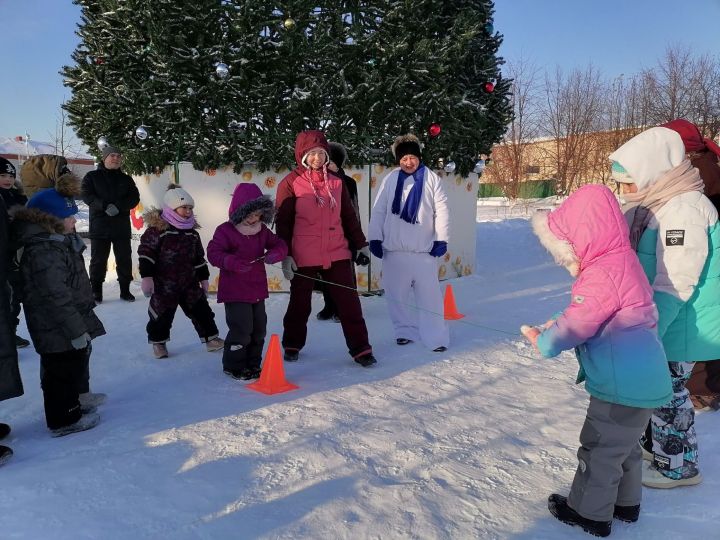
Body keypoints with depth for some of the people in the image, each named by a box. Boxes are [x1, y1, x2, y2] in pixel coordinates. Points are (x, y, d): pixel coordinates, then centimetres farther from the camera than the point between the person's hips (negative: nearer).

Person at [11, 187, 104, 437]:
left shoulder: (59, 242, 10)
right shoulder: (44, 252, -25)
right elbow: (56, 296, -28)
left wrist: (80, 324, 26)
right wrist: (77, 330, -25)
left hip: (69, 326, 10)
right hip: (58, 331, -10)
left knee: (75, 366, 23)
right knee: (63, 372, 4)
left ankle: (71, 405, 40)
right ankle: (64, 420, 19)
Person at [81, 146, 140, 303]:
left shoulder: (126, 179, 12)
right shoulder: (92, 177, 6)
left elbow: (134, 198, 0)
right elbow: (87, 195, -6)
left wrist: (118, 206, -17)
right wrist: (105, 206, -21)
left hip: (122, 226, 2)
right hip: (99, 226, -2)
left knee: (124, 258, 6)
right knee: (98, 260, 3)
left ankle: (125, 289, 17)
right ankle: (96, 290, 13)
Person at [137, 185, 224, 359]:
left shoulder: (192, 232, 6)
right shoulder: (157, 228, -13)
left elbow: (199, 257, 14)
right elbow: (146, 253, -14)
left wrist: (203, 278, 14)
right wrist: (146, 277, -17)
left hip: (189, 282, 5)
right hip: (164, 284, -5)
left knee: (201, 309, 8)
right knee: (162, 313, 7)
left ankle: (210, 338, 20)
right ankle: (158, 342, 27)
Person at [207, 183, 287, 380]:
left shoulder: (262, 230, 7)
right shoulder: (225, 230, -11)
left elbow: (280, 245, 8)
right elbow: (213, 253, -17)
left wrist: (275, 254, -15)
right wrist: (233, 262, -33)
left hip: (258, 290, 7)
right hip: (235, 292, -7)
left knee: (258, 328, 13)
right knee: (241, 328, -8)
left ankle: (252, 363, 30)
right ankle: (233, 366, 12)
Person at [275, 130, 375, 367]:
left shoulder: (336, 181, 8)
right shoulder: (291, 183, -4)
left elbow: (349, 216, 14)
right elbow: (283, 222, -6)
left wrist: (361, 244, 12)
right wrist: (285, 255, -11)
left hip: (337, 254, 3)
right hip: (304, 257, -3)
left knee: (349, 302, 3)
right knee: (300, 303, 12)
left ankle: (360, 348, 12)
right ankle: (292, 345, 32)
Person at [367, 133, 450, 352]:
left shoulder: (431, 179, -1)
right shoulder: (390, 179, 3)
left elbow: (442, 211, 0)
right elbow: (378, 210, 5)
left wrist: (441, 239, -5)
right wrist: (375, 238, 1)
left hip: (424, 250, -2)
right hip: (394, 249, 2)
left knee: (429, 295, 0)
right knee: (396, 295, 11)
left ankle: (436, 337, 9)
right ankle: (405, 331, 26)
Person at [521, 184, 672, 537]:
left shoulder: (602, 275, -24)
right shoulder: (622, 262, 9)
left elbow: (575, 326, -18)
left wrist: (543, 340, -1)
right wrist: (558, 327, 6)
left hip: (623, 386, -10)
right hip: (643, 380, 10)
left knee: (599, 449, 7)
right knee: (624, 445, 25)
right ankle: (626, 503, 42)